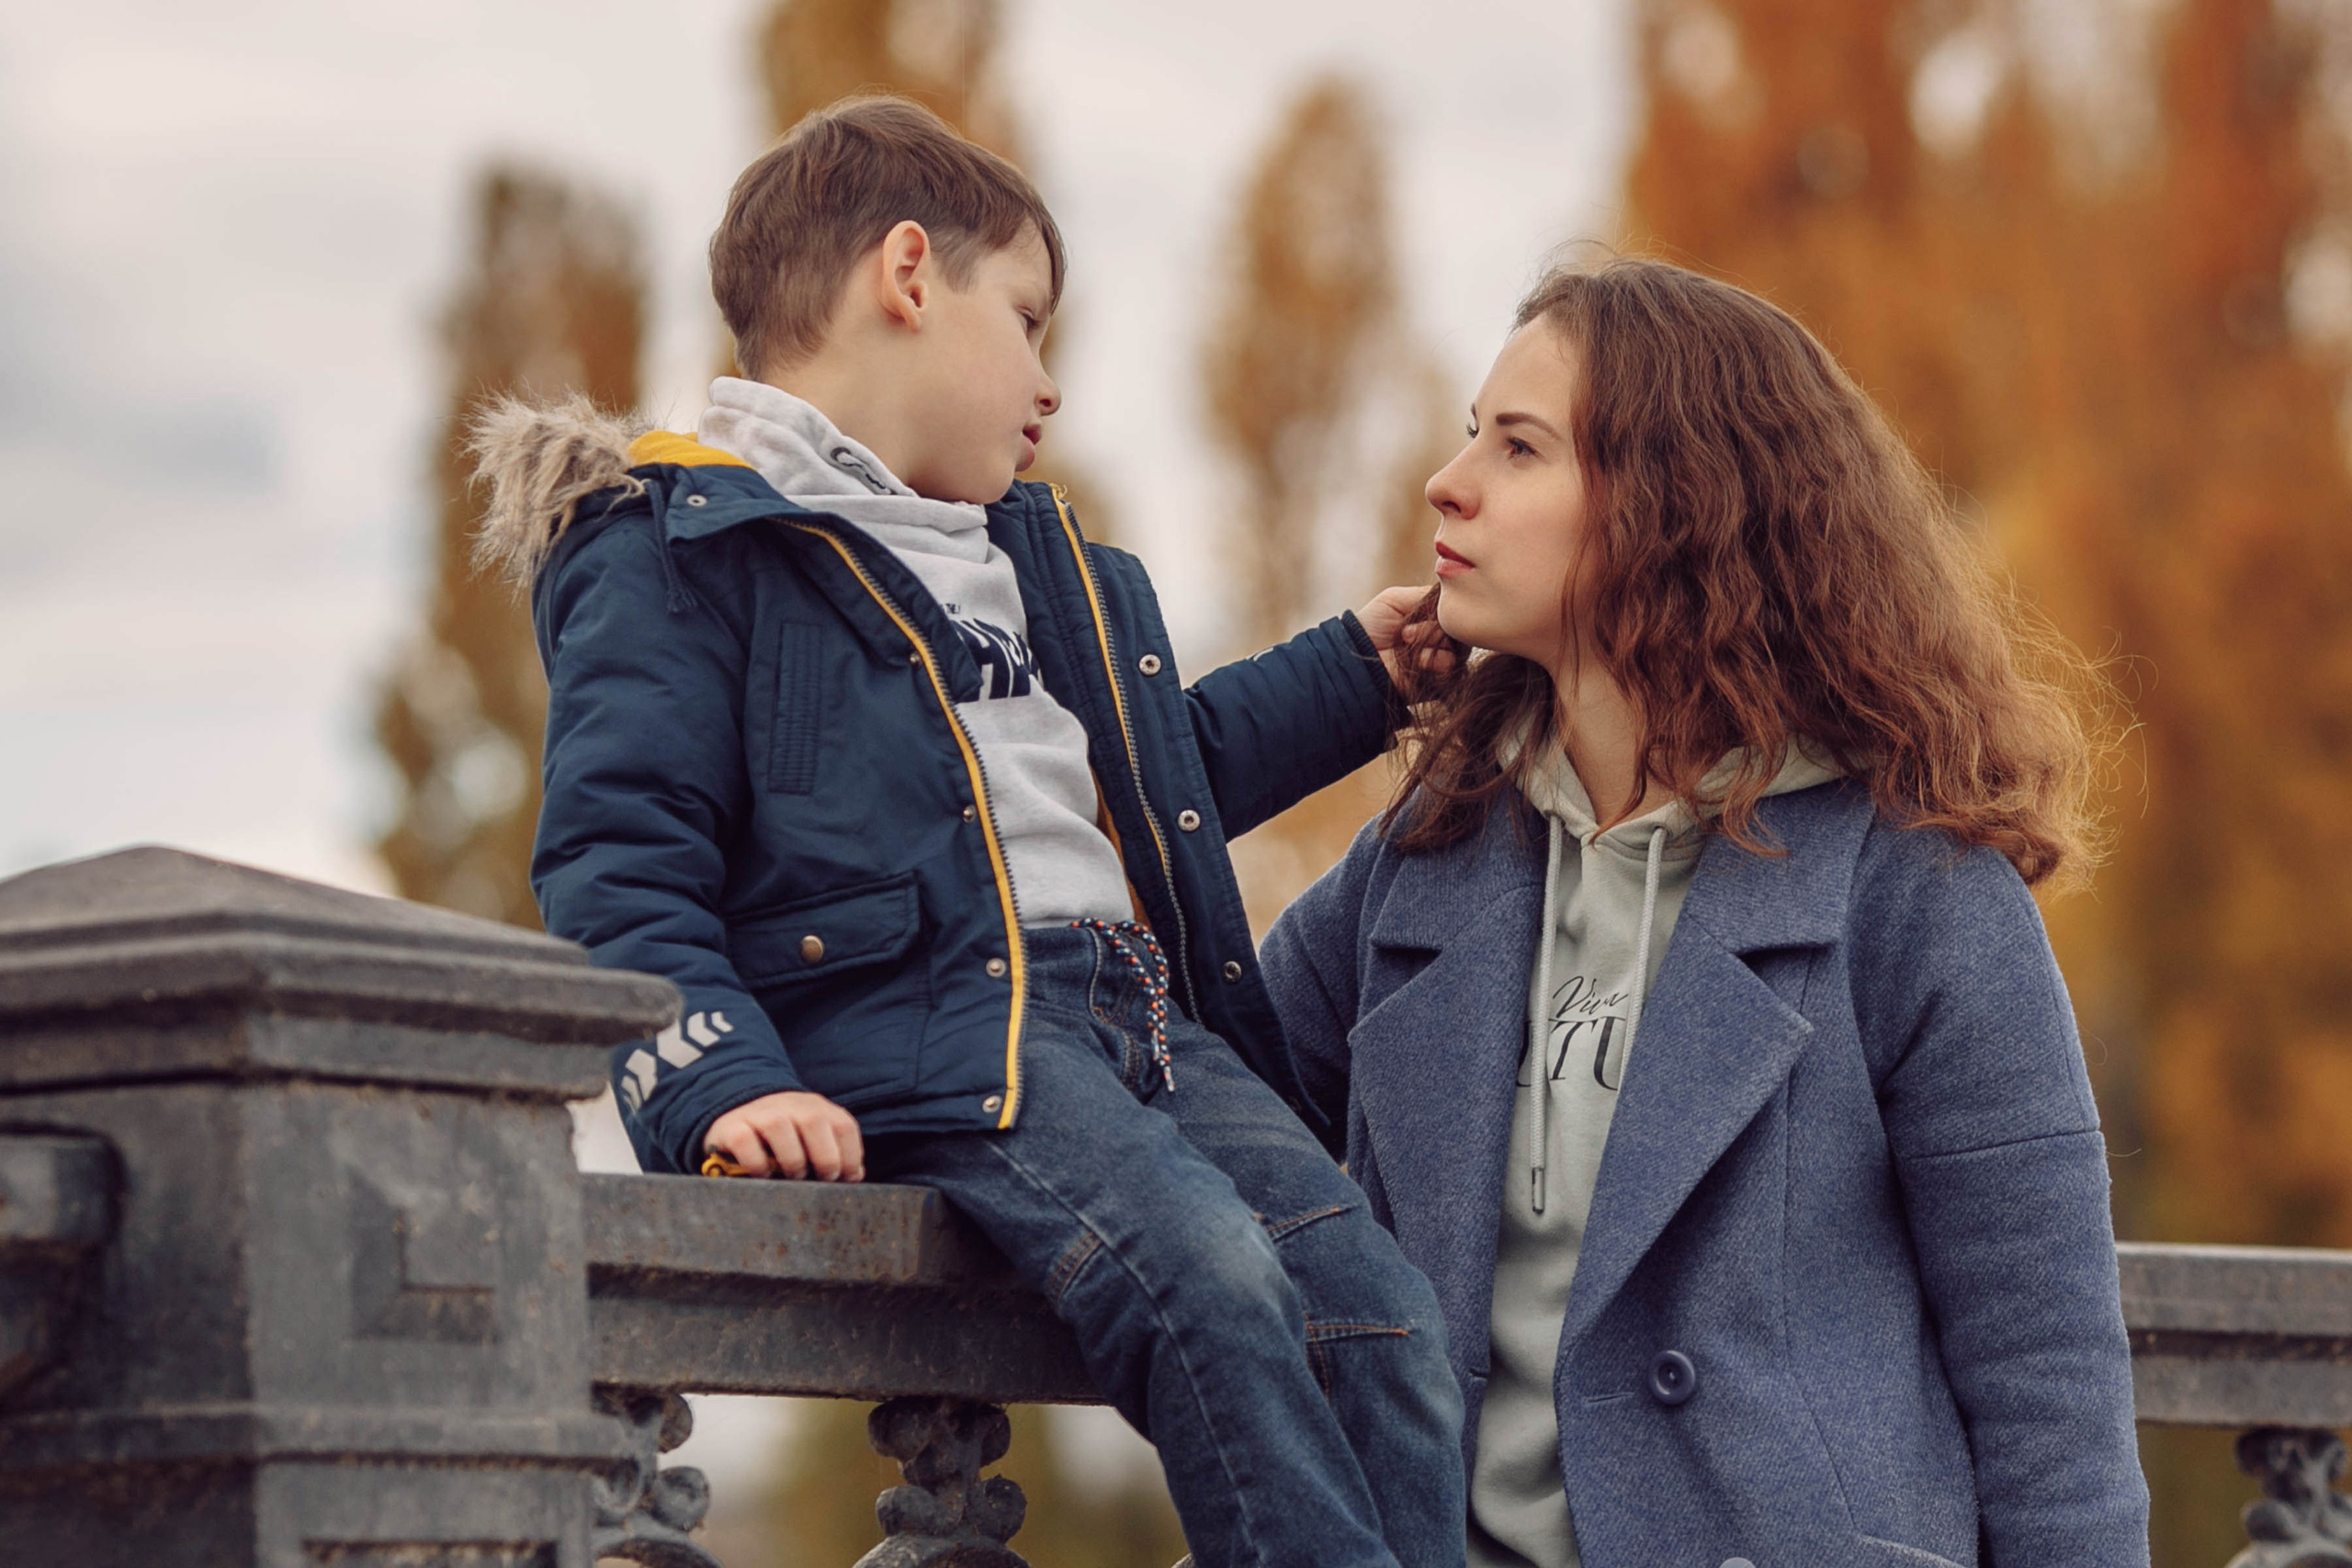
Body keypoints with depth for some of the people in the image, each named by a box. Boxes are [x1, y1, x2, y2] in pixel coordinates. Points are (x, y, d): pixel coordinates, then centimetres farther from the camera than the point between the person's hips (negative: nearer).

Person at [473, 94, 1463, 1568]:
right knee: (1207, 1277, -32)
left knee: (1377, 1307, -15)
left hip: (1141, 1007, 8)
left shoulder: (1045, 562, 31)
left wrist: (1351, 669, 45)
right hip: (920, 1024, -8)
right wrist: (720, 1085, -21)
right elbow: (614, 865, -7)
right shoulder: (674, 555, 2)